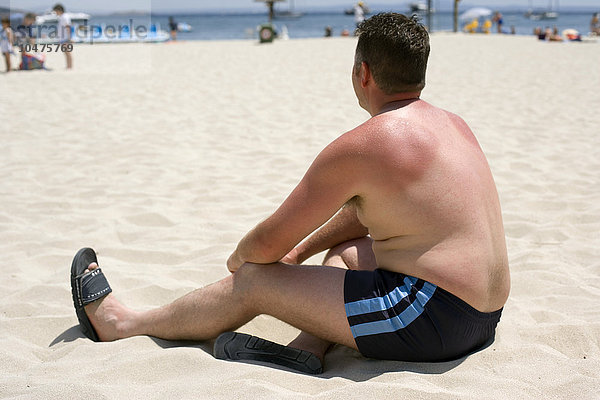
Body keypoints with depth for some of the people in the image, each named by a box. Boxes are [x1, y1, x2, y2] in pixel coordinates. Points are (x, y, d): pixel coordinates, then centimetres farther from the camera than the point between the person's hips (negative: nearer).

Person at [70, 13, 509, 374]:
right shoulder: (452, 123, 13)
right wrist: (300, 252, 28)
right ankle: (308, 348, 7)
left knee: (252, 280, 1)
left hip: (431, 318, -9)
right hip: (483, 318, 9)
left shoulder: (358, 146, -16)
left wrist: (239, 258, 15)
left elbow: (268, 244, -8)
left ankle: (119, 323, 20)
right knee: (345, 249, 29)